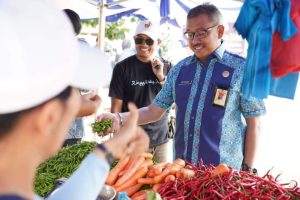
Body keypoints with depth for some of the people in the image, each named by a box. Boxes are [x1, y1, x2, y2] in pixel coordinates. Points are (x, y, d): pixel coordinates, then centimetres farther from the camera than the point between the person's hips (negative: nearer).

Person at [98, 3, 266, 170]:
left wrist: (247, 170, -7)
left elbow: (253, 124, -6)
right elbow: (154, 111, 6)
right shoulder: (179, 69, 4)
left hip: (224, 171, -4)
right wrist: (119, 118, -8)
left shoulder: (241, 69, -8)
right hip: (181, 167, 4)